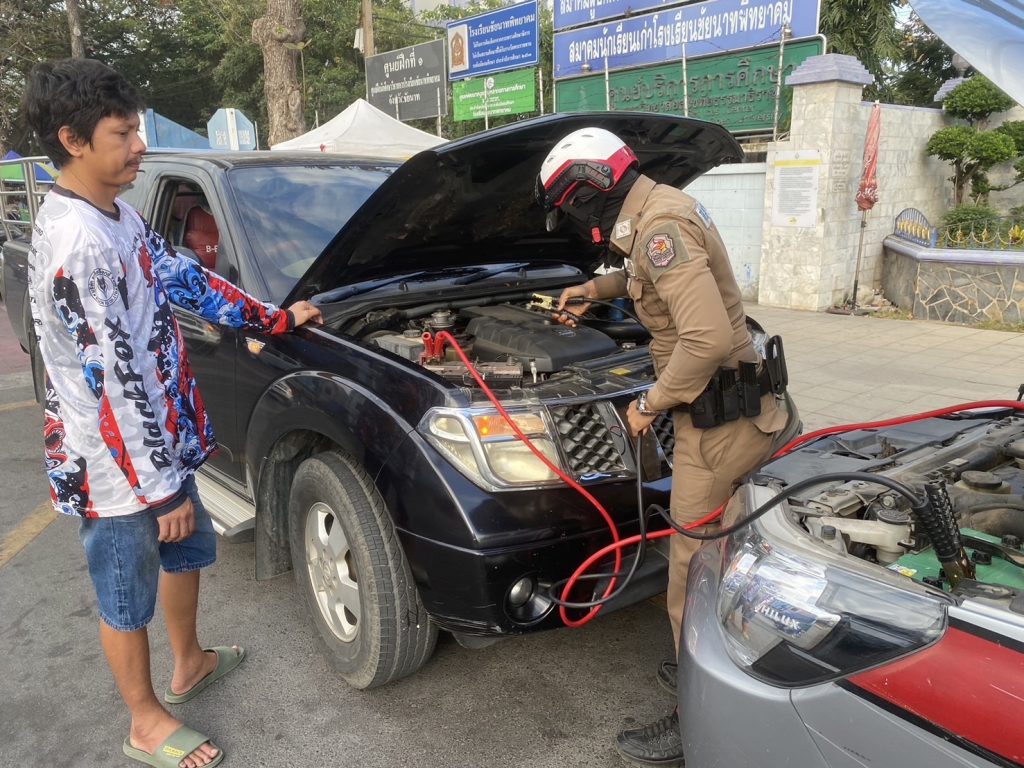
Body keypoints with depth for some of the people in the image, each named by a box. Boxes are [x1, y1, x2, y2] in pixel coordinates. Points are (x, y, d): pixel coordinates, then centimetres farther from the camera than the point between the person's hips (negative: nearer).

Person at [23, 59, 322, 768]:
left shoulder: (120, 218, 4)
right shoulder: (75, 242, -27)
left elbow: (184, 280, 16)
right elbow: (114, 381, -27)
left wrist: (275, 318, 20)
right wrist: (161, 487, -23)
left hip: (161, 439, 9)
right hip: (117, 465, -9)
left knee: (188, 552, 26)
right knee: (127, 597, 11)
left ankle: (189, 663, 50)